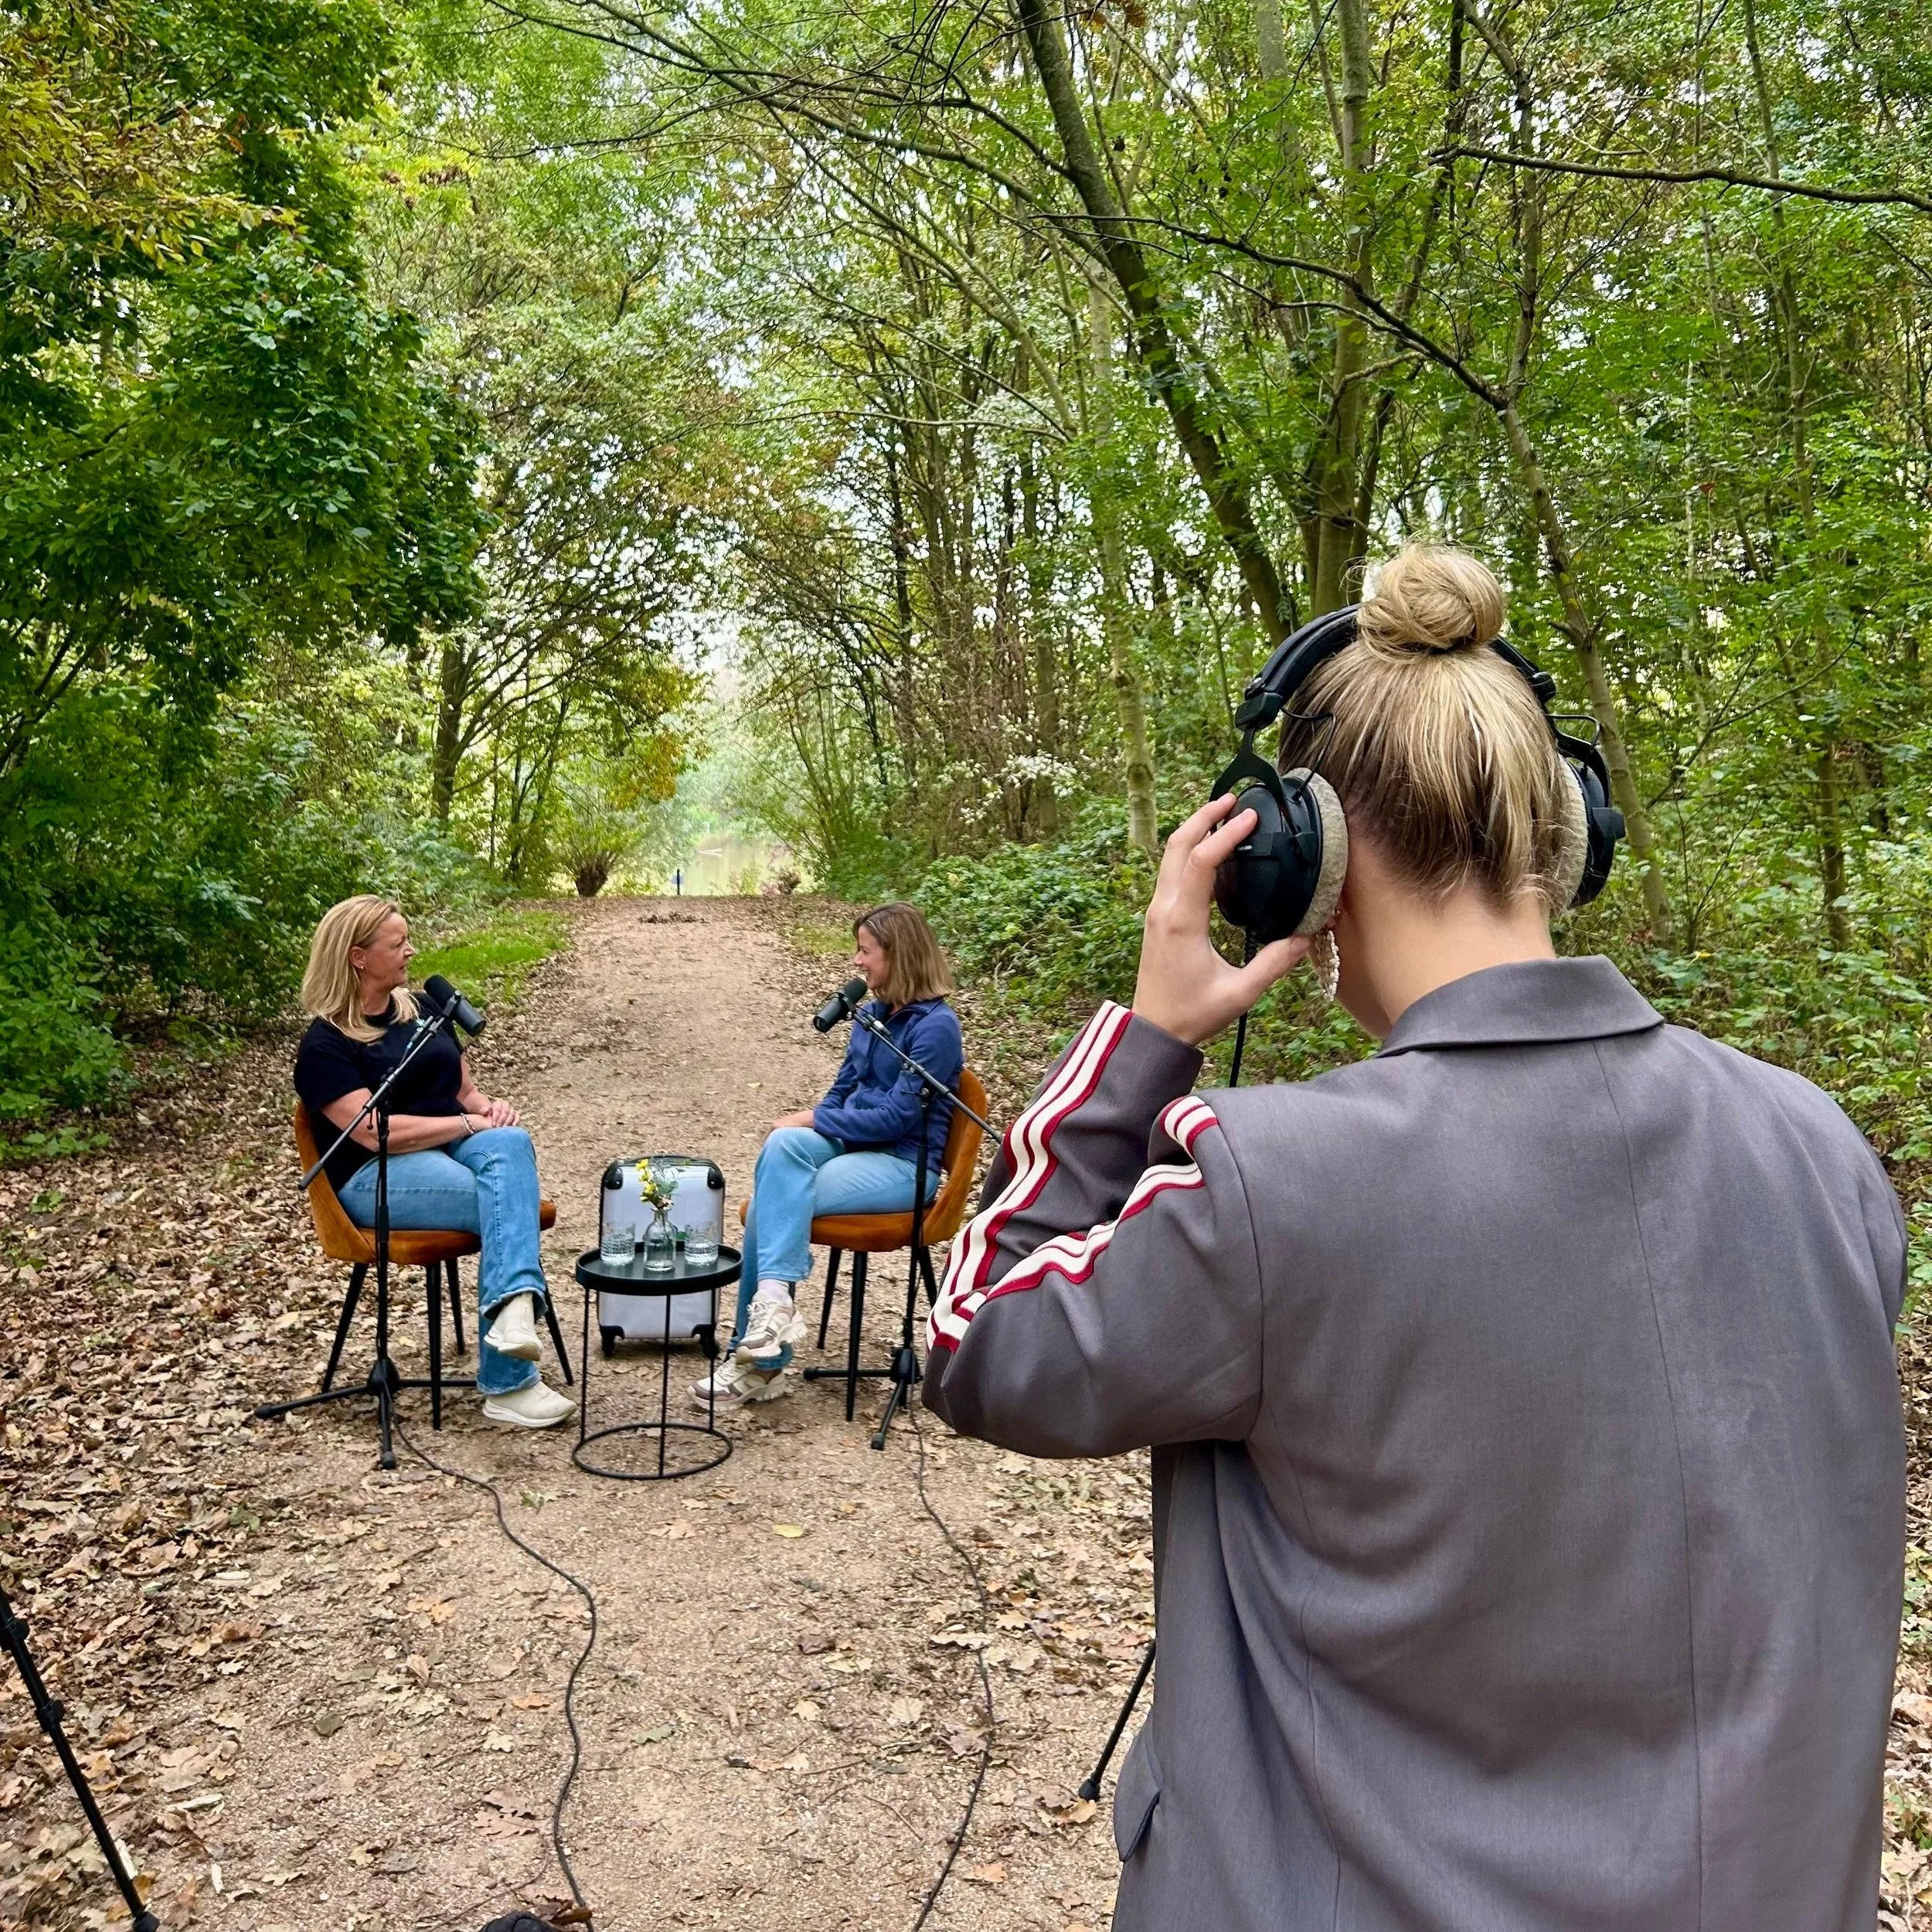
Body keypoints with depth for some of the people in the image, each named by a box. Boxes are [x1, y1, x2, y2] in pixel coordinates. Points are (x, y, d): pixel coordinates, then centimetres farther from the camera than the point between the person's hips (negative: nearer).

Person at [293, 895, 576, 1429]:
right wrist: (472, 1123, -16)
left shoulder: (422, 1011, 17)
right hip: (378, 1177, -5)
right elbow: (377, 1132, -16)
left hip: (455, 1148, 5)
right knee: (507, 1204, -31)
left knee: (509, 1144, -33)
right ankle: (507, 1383, -32)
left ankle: (512, 1306, -51)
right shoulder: (324, 1045, -4)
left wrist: (490, 1106, -3)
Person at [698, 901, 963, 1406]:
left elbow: (898, 1116, -17)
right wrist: (803, 1125, -1)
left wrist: (813, 1119, -14)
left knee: (775, 1199, -26)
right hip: (852, 1146, 7)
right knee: (784, 1143, -26)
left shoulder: (936, 1025, -12)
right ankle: (774, 1298, -31)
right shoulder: (871, 1014, 12)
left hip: (903, 1165, -7)